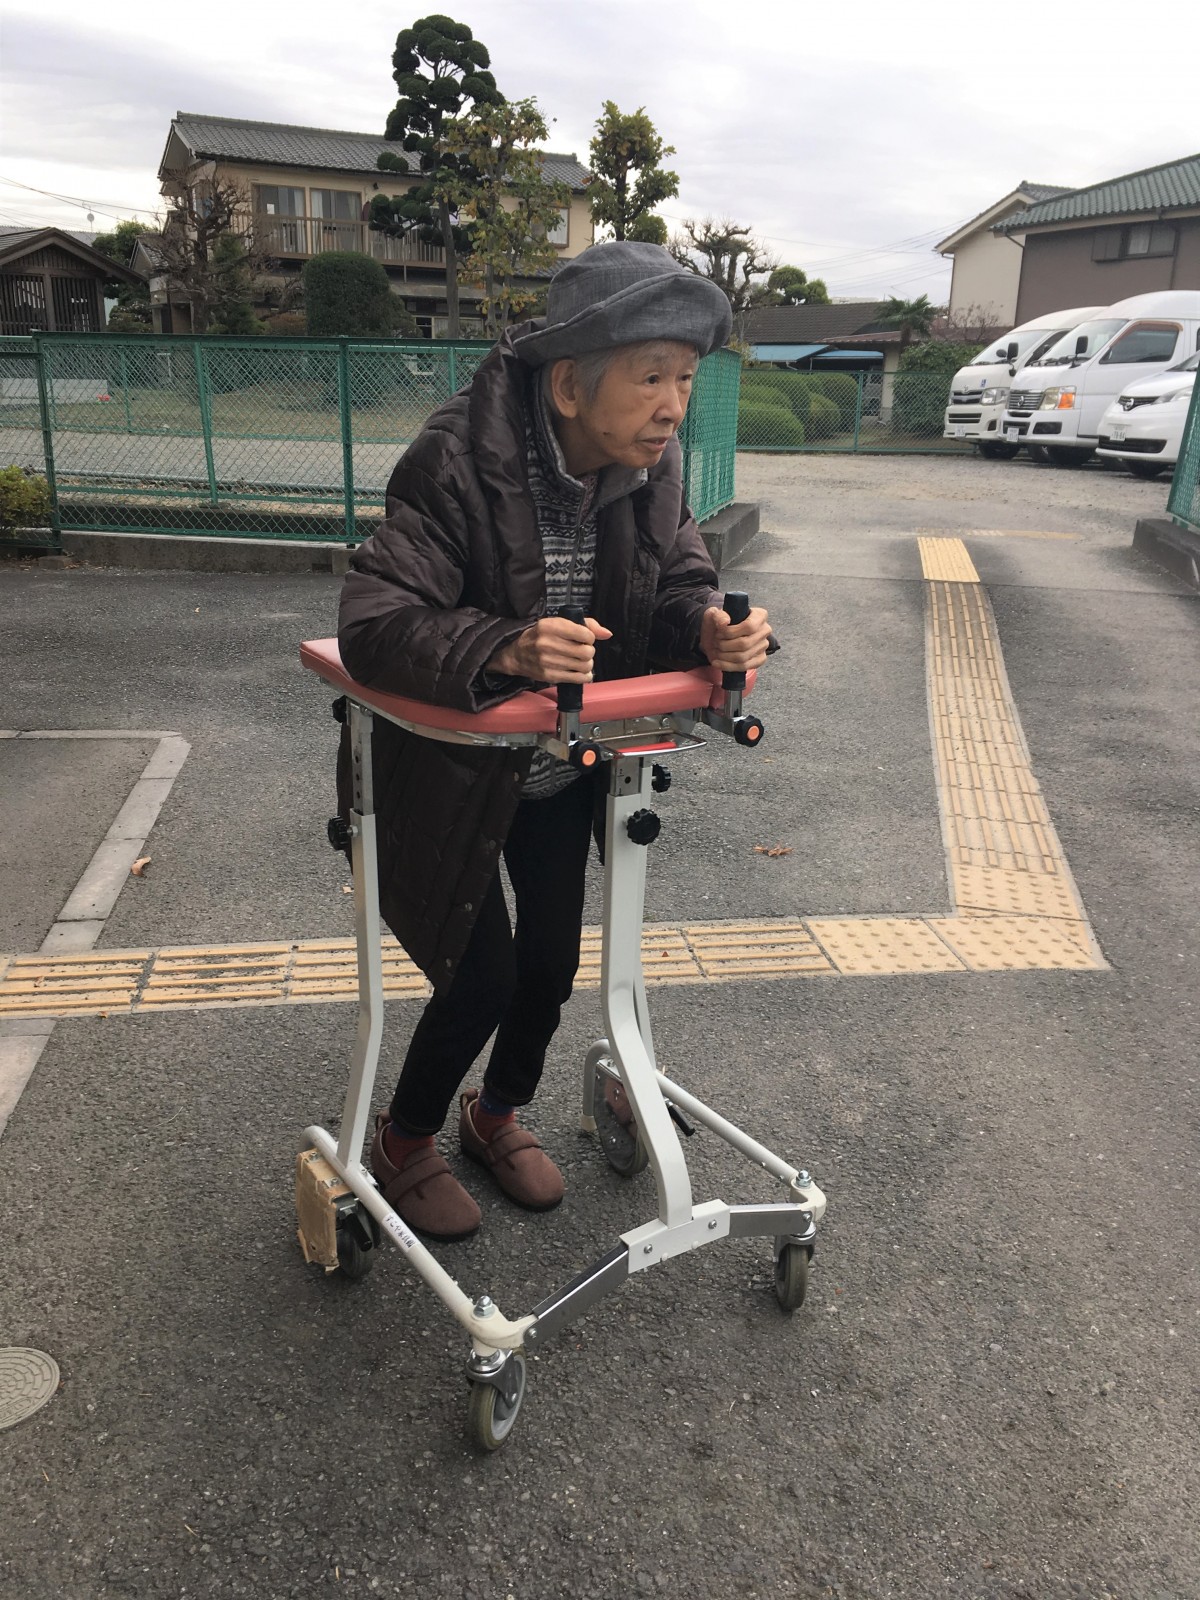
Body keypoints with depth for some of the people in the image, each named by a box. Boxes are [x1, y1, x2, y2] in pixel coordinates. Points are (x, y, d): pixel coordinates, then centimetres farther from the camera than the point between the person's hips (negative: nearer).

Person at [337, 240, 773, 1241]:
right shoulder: (458, 464, -28)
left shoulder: (652, 468, -9)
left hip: (565, 770, 6)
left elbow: (679, 585, -4)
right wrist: (503, 649, -48)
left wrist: (712, 630, -28)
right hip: (451, 768, -5)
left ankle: (498, 1113, 43)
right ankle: (403, 1144, 28)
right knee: (482, 976, -3)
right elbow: (371, 623, -32)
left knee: (553, 961, 12)